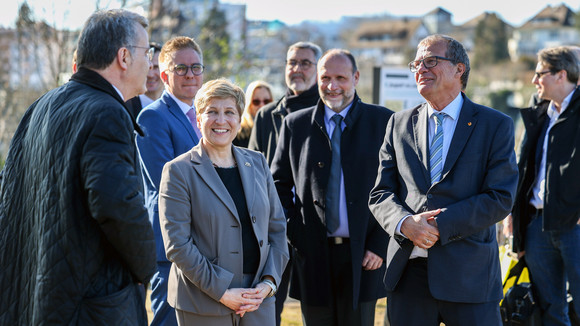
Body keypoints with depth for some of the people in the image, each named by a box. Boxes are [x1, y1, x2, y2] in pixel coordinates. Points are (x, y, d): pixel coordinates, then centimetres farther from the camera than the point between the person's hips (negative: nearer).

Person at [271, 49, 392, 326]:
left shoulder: (383, 121, 2)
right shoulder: (295, 124, 8)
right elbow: (280, 183, 12)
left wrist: (380, 244, -7)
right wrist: (288, 235, -1)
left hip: (362, 255, -2)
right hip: (312, 254, 2)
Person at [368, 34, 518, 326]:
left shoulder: (496, 126, 2)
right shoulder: (399, 124, 12)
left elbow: (500, 198, -7)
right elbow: (380, 193, 9)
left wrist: (440, 225, -15)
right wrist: (404, 223, -13)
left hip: (469, 273, -3)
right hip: (408, 272, 3)